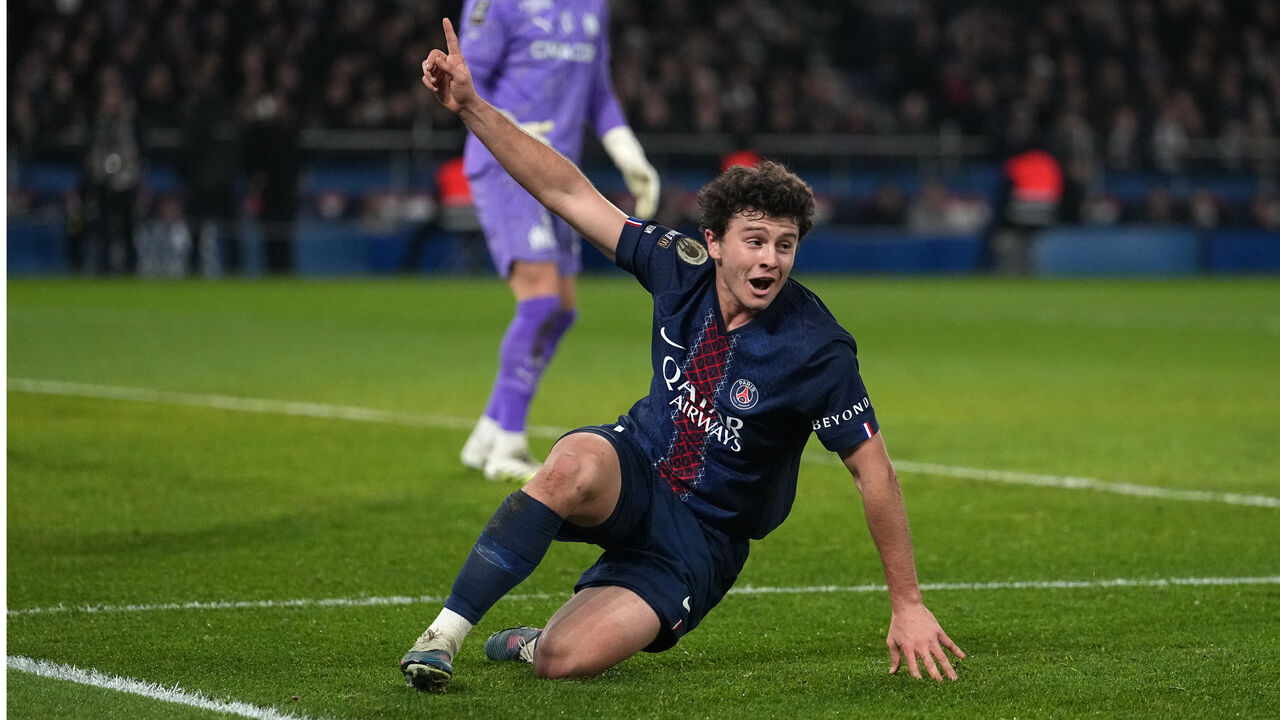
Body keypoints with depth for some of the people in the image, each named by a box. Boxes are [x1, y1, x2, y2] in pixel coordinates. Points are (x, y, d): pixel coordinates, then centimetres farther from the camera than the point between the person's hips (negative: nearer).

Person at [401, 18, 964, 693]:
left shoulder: (818, 350, -21)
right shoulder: (683, 270, -10)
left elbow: (874, 471, -15)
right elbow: (569, 193, -5)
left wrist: (908, 606, -14)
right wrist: (471, 106, -12)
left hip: (703, 538, -3)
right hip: (634, 467, 3)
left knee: (564, 661, -25)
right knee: (575, 468, -38)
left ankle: (533, 642, 15)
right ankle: (444, 634, -26)